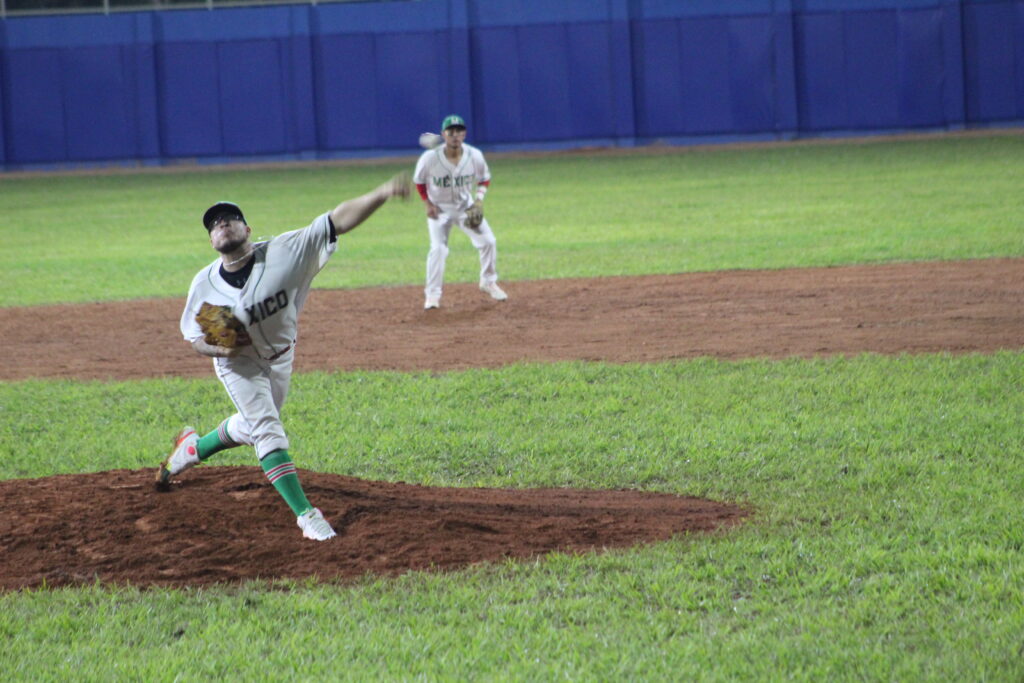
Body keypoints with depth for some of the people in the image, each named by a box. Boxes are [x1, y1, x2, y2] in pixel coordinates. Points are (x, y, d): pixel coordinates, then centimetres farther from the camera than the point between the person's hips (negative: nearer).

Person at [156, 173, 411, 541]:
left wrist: (383, 193, -49)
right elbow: (194, 337, -6)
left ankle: (192, 447, 50)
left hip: (280, 358, 2)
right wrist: (218, 349, -30)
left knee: (250, 427, 22)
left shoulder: (284, 251, -25)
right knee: (268, 432, -14)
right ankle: (305, 513, -10)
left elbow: (339, 221, -35)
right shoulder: (204, 284, -19)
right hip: (239, 365, -2)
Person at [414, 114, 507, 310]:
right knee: (438, 249, -17)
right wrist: (428, 204, -13)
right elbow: (419, 182, -4)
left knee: (488, 241, -4)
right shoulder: (430, 158, -23)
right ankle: (432, 294, -4)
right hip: (439, 209, -2)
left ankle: (488, 282, 19)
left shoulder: (474, 156, -17)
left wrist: (479, 199, -14)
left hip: (466, 206, 3)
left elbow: (484, 179, 1)